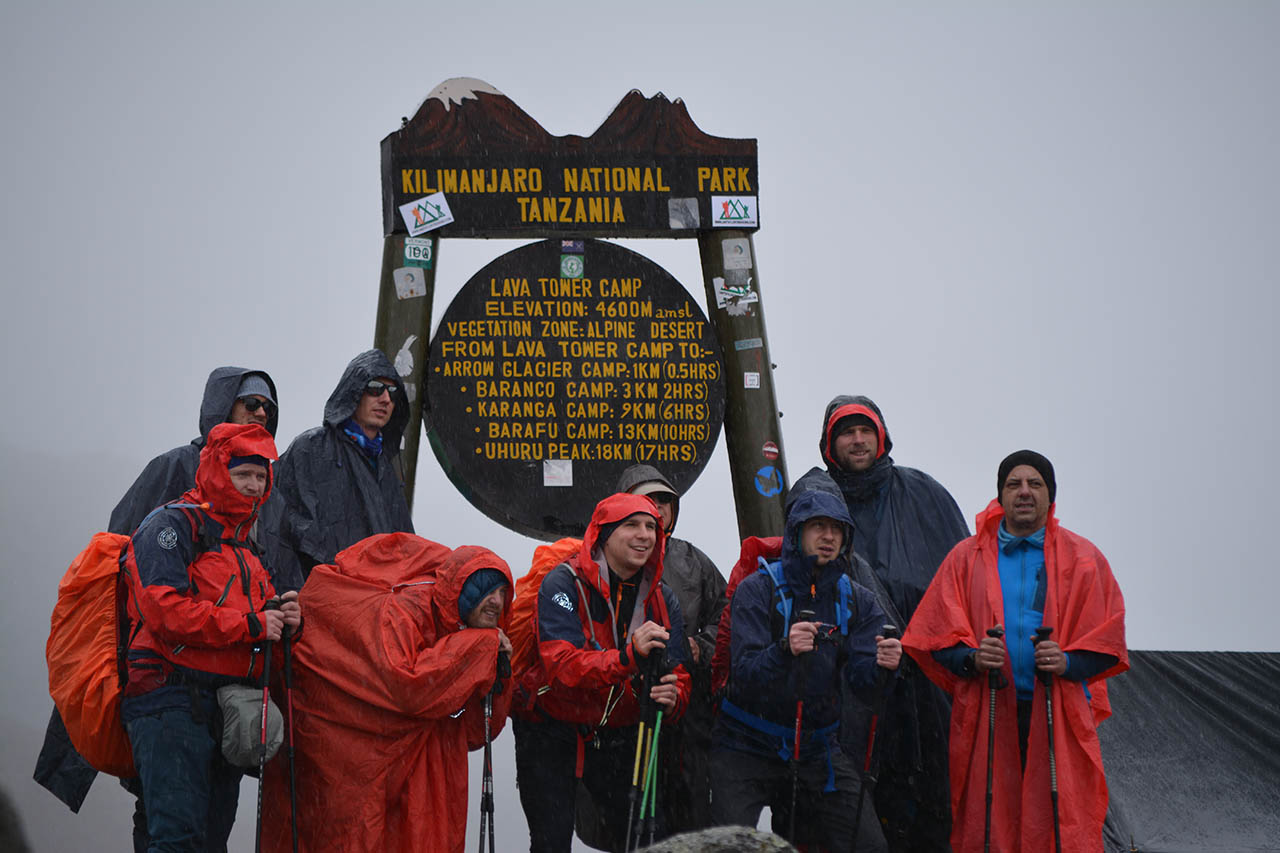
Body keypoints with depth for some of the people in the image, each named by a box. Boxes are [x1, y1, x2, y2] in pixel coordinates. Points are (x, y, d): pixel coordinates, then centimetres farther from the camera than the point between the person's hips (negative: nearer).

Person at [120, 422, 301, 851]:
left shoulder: (243, 546, 24)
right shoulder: (173, 524, -3)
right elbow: (163, 609, -17)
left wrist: (283, 619, 3)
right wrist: (249, 625, -13)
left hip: (226, 714, 9)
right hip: (173, 703, -9)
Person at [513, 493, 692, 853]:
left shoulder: (662, 598, 1)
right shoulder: (563, 583, -16)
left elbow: (677, 674, -2)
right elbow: (563, 666, -29)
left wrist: (671, 697, -28)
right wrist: (629, 655, -44)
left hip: (617, 737, 4)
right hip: (551, 733, -4)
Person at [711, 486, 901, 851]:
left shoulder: (857, 600, 3)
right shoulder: (757, 589, -9)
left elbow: (860, 677, -8)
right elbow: (744, 672, -21)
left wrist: (882, 664, -31)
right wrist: (784, 650, -40)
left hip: (817, 748, 4)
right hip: (747, 747, -3)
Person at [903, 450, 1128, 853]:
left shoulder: (1083, 559, 10)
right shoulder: (967, 558, 11)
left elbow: (1108, 644, 7)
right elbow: (935, 639, 8)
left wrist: (1068, 661, -12)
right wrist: (972, 658, -12)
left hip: (1059, 715, 0)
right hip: (987, 717, 1)